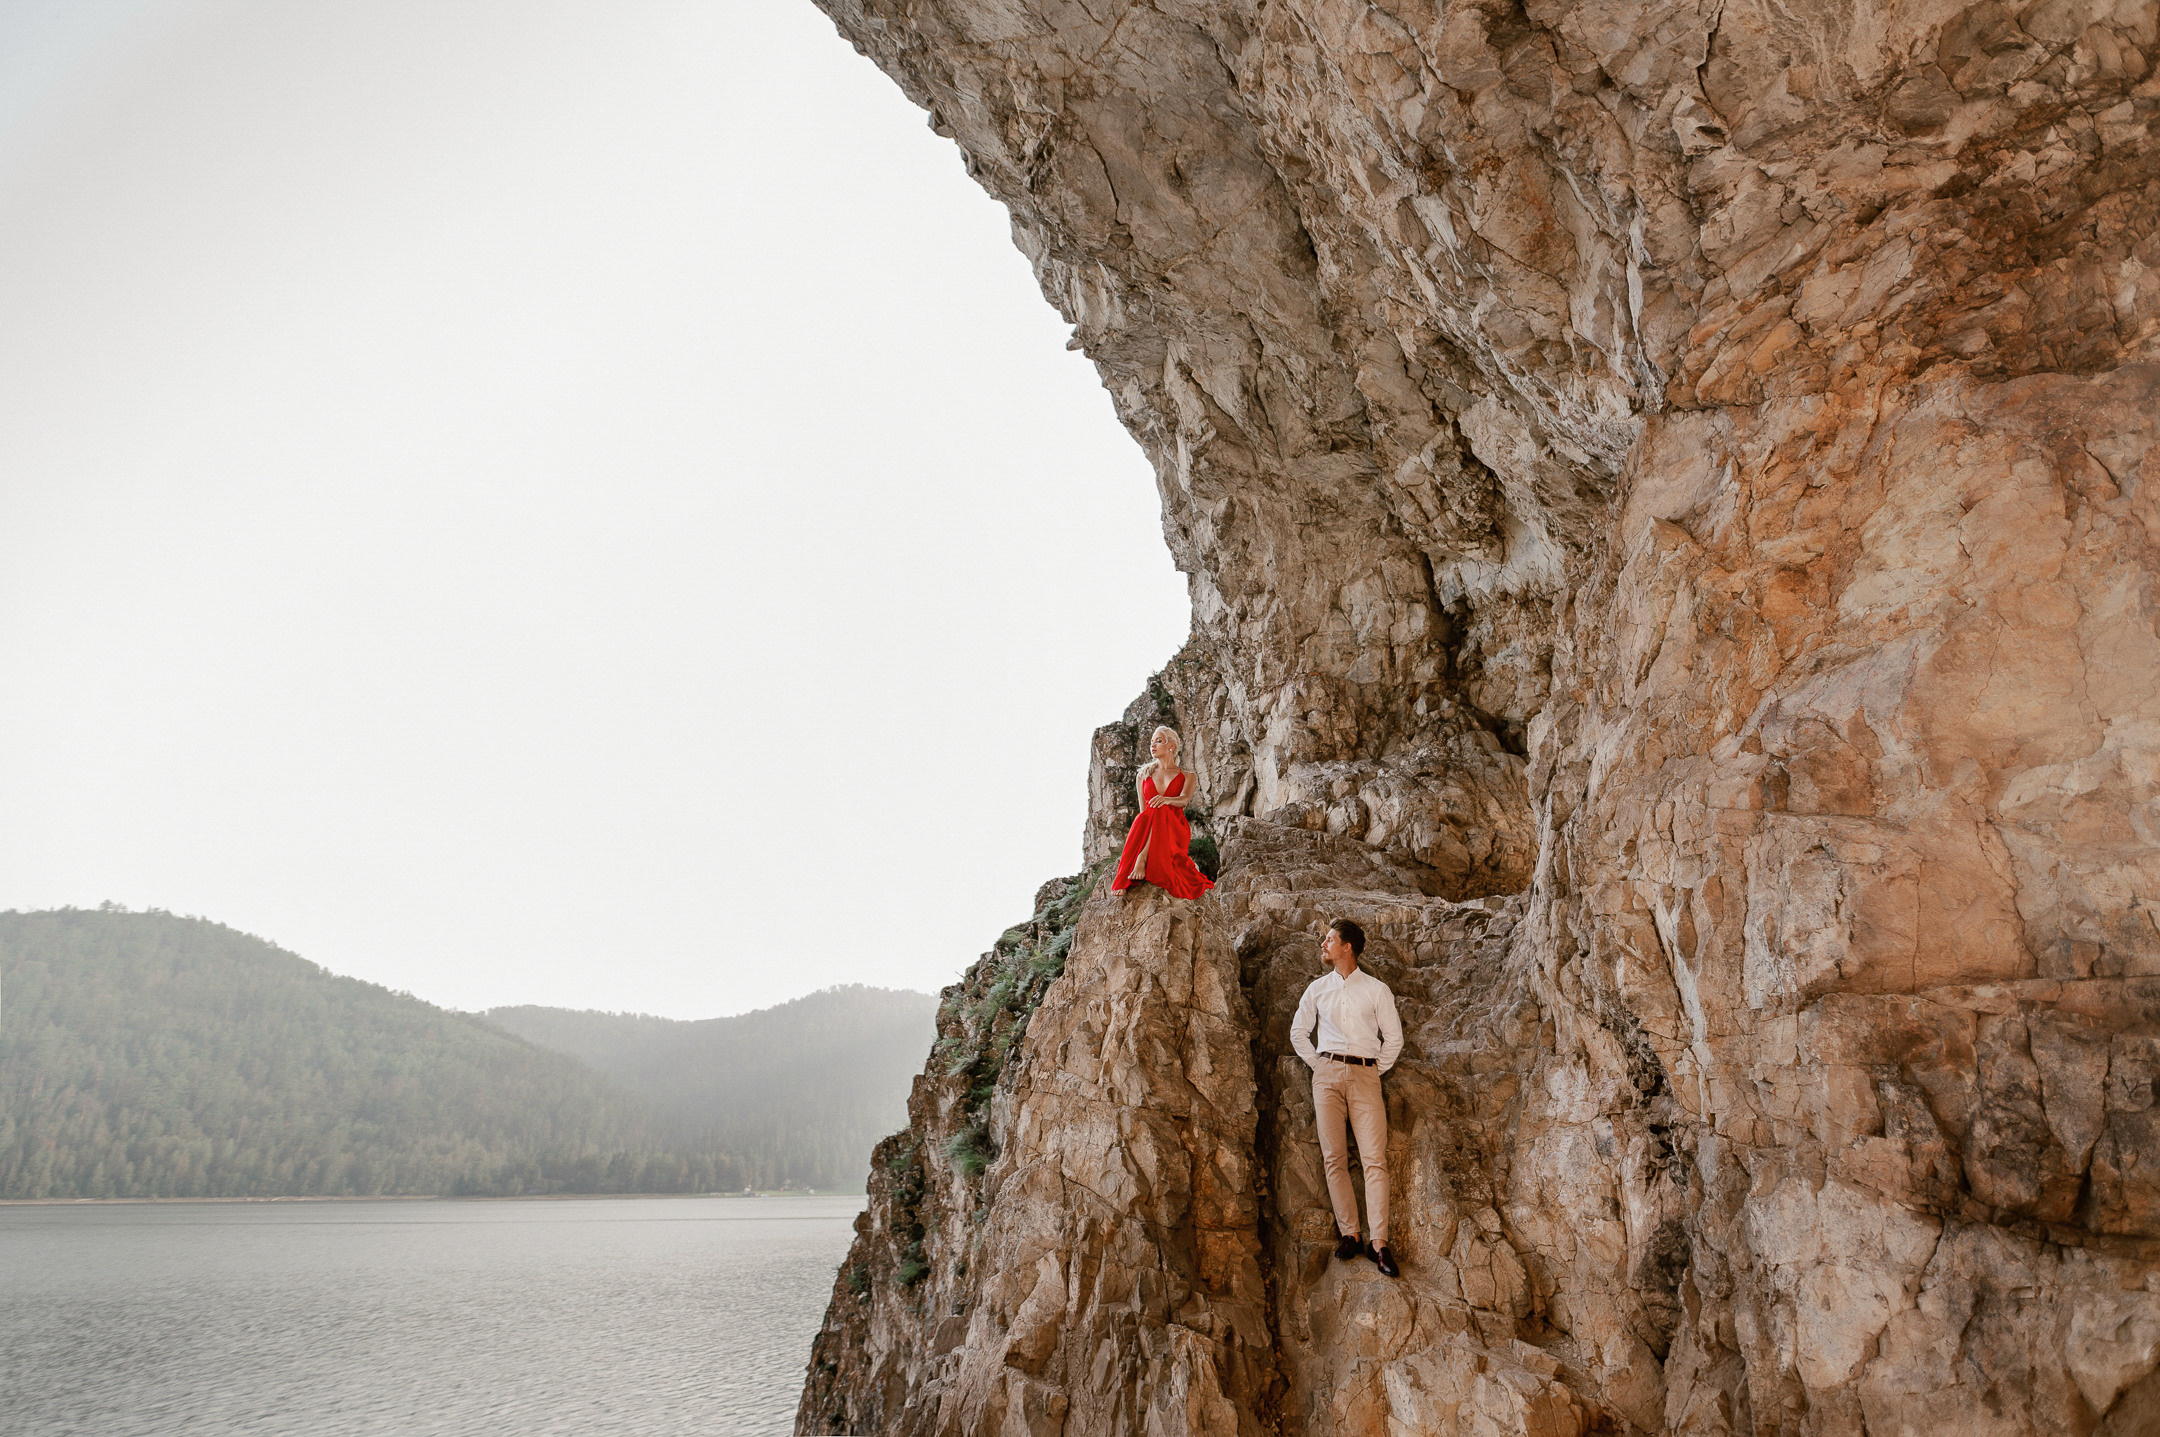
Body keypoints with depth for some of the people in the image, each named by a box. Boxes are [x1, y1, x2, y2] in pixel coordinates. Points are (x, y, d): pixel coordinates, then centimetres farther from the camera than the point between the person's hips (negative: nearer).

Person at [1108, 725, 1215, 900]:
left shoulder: (1186, 776, 14)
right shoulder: (1144, 775, 21)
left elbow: (1184, 799, -9)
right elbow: (1142, 810, 13)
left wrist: (1166, 799, -32)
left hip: (1176, 830, -2)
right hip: (1145, 832, 2)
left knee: (1160, 809, -34)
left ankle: (1142, 858, -46)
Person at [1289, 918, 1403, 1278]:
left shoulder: (1377, 990, 7)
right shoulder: (1317, 988, 14)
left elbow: (1394, 1038, 11)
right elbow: (1298, 1033, 21)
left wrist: (1375, 1072, 5)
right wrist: (1319, 1065, 11)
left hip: (1365, 1075, -2)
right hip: (1327, 1074, 2)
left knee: (1374, 1159, -11)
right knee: (1334, 1158, -6)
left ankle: (1378, 1243, -13)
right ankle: (1348, 1234, -1)